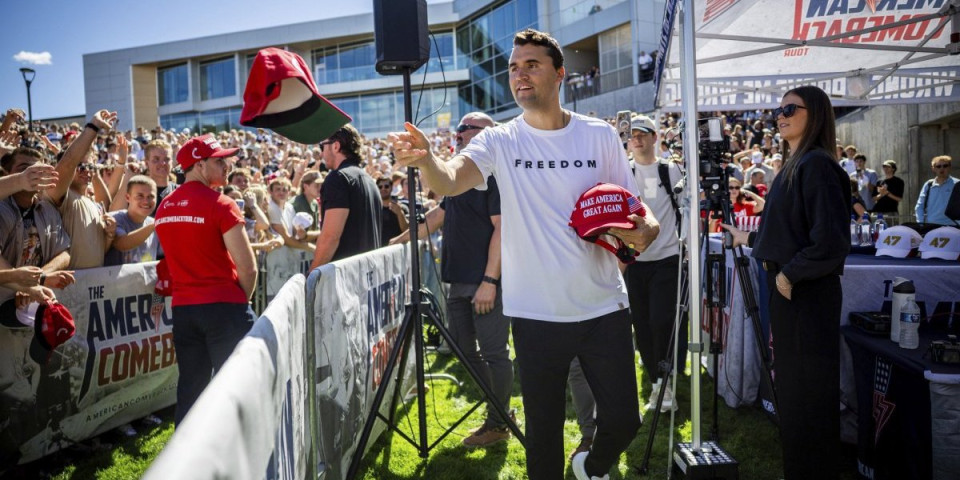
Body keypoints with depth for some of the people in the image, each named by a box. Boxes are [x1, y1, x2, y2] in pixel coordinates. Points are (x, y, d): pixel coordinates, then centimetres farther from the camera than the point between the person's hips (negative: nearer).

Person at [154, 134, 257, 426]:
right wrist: (242, 301, 2)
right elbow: (248, 268, -16)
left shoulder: (164, 208, 9)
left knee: (190, 386, 15)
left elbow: (181, 256, 15)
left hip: (182, 307, 6)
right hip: (223, 306, -6)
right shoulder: (220, 204, -12)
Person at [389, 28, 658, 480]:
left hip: (604, 307, 1)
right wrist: (425, 159, -44)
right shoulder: (500, 141, -3)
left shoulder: (599, 135, 0)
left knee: (623, 419, 10)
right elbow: (450, 180, -22)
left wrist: (647, 226, -15)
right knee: (543, 429, 11)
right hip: (537, 313, -1)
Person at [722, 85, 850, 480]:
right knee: (791, 387, 19)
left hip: (807, 293, -10)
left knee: (808, 392, 2)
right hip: (788, 289, 10)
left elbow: (831, 241, -23)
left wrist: (790, 274, -15)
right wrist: (750, 239, 27)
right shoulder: (794, 165, 13)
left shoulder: (817, 165, -16)